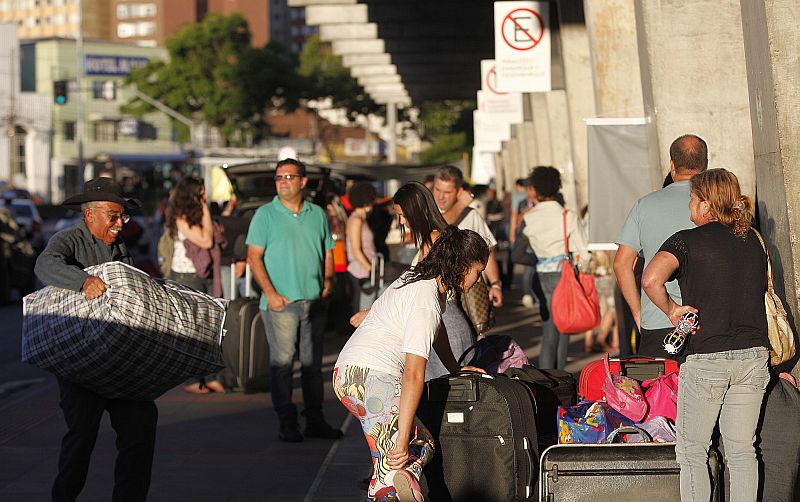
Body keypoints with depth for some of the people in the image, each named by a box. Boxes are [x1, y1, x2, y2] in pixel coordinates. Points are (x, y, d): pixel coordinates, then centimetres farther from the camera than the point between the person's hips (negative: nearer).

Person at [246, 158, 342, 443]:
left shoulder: (317, 214, 11)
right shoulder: (265, 215, 0)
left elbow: (328, 251, 20)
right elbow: (254, 257, -4)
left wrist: (328, 280, 3)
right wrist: (270, 293, -13)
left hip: (314, 301, 4)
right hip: (280, 302, -4)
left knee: (313, 363, 8)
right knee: (282, 361, -5)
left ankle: (315, 420, 15)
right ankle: (287, 423, -1)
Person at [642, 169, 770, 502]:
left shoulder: (688, 241, -8)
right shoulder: (753, 240, 10)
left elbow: (651, 280, -24)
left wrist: (671, 309, -8)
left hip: (707, 359, -5)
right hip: (754, 355, 5)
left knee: (693, 452, 6)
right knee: (742, 449, 11)